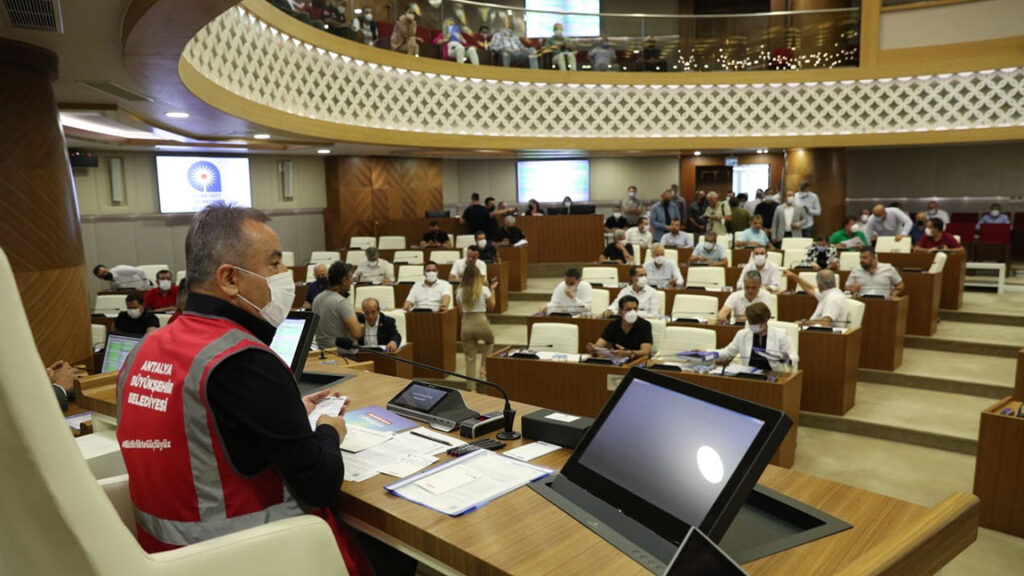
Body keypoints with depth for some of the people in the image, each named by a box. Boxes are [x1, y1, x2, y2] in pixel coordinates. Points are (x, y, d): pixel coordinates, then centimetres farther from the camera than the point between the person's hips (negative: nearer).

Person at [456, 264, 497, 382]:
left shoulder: (460, 291, 2)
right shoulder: (484, 290, -5)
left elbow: (460, 310, 13)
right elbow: (491, 307, 8)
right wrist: (493, 289, 15)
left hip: (466, 324, 2)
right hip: (481, 322, -2)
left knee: (470, 357, 9)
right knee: (490, 341, 31)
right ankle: (483, 369, 17)